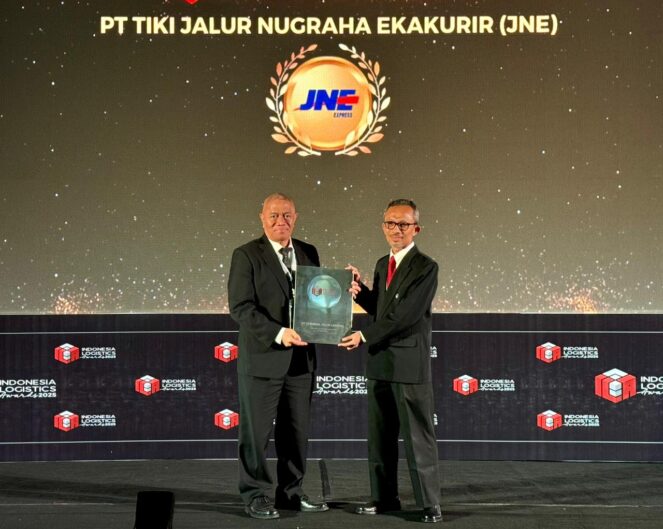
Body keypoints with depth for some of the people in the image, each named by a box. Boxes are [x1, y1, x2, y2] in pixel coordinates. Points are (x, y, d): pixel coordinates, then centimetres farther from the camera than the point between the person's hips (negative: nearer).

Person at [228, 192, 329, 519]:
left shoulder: (308, 254, 11)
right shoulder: (246, 256, -6)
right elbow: (240, 307, -13)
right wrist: (278, 333, -22)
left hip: (301, 358, 5)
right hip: (262, 358, -5)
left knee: (297, 431, 10)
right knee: (256, 431, 2)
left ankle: (291, 493, 21)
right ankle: (256, 496, 12)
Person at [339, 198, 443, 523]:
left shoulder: (426, 268, -10)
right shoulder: (383, 264, 14)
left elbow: (407, 315, -18)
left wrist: (364, 336, -18)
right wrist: (359, 287, 3)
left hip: (410, 363, -7)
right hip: (380, 362, 7)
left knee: (419, 436, -3)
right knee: (380, 435, 12)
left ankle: (429, 503, 3)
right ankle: (384, 497, 22)